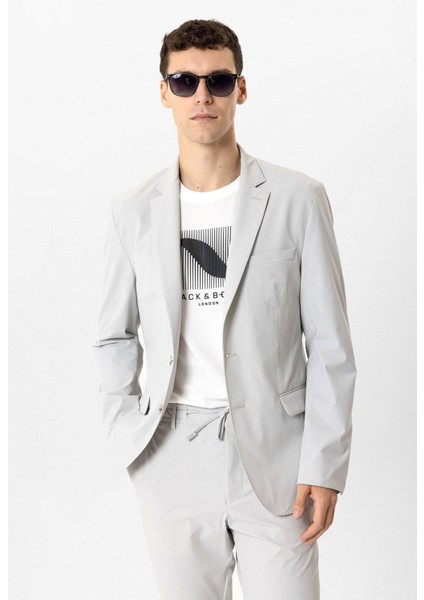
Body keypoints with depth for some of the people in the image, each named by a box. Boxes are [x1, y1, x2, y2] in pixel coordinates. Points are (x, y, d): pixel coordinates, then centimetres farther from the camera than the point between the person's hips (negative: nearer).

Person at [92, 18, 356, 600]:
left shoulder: (298, 198, -3)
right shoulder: (133, 211, 4)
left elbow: (330, 345, -3)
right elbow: (115, 338, 12)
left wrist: (325, 465, -7)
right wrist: (125, 436, 1)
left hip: (274, 456, -2)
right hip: (172, 459, 2)